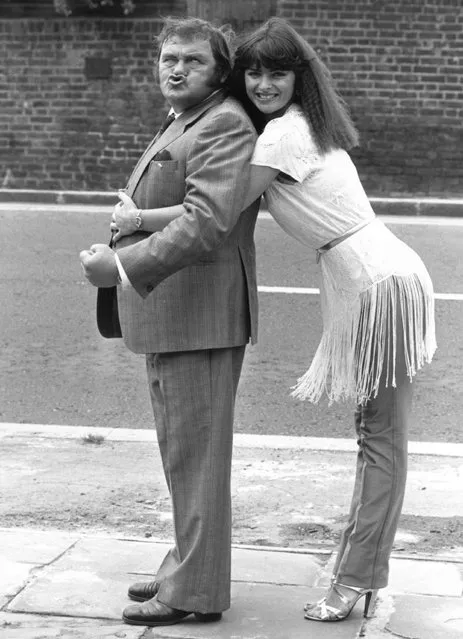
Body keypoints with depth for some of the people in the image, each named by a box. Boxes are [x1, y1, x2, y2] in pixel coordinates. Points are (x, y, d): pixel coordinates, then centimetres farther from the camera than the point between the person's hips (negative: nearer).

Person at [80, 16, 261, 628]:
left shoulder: (224, 127, -14)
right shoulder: (179, 126, 19)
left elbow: (207, 221, -27)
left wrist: (123, 266, -30)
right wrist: (131, 219, 8)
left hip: (202, 315, -10)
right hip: (167, 317, 10)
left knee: (195, 452, -4)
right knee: (182, 451, 17)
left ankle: (195, 592, 5)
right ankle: (186, 566, 29)